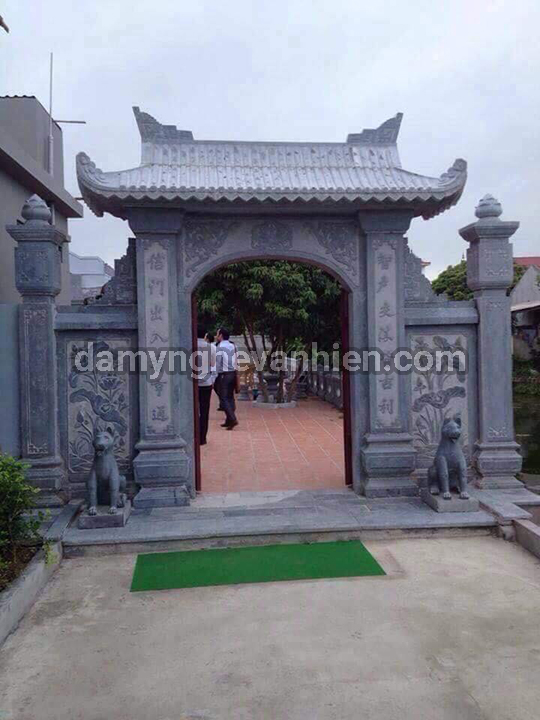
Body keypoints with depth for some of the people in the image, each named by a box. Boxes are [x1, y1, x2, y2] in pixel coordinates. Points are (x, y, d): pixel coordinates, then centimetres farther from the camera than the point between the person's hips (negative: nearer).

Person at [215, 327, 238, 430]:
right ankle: (229, 420, 14)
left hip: (224, 375, -7)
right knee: (230, 397, 11)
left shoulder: (220, 347, -11)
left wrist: (215, 375, -6)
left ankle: (233, 419, -16)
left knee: (224, 398, -4)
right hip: (233, 373, 7)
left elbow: (218, 363, -13)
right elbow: (235, 361, 11)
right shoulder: (232, 346, 10)